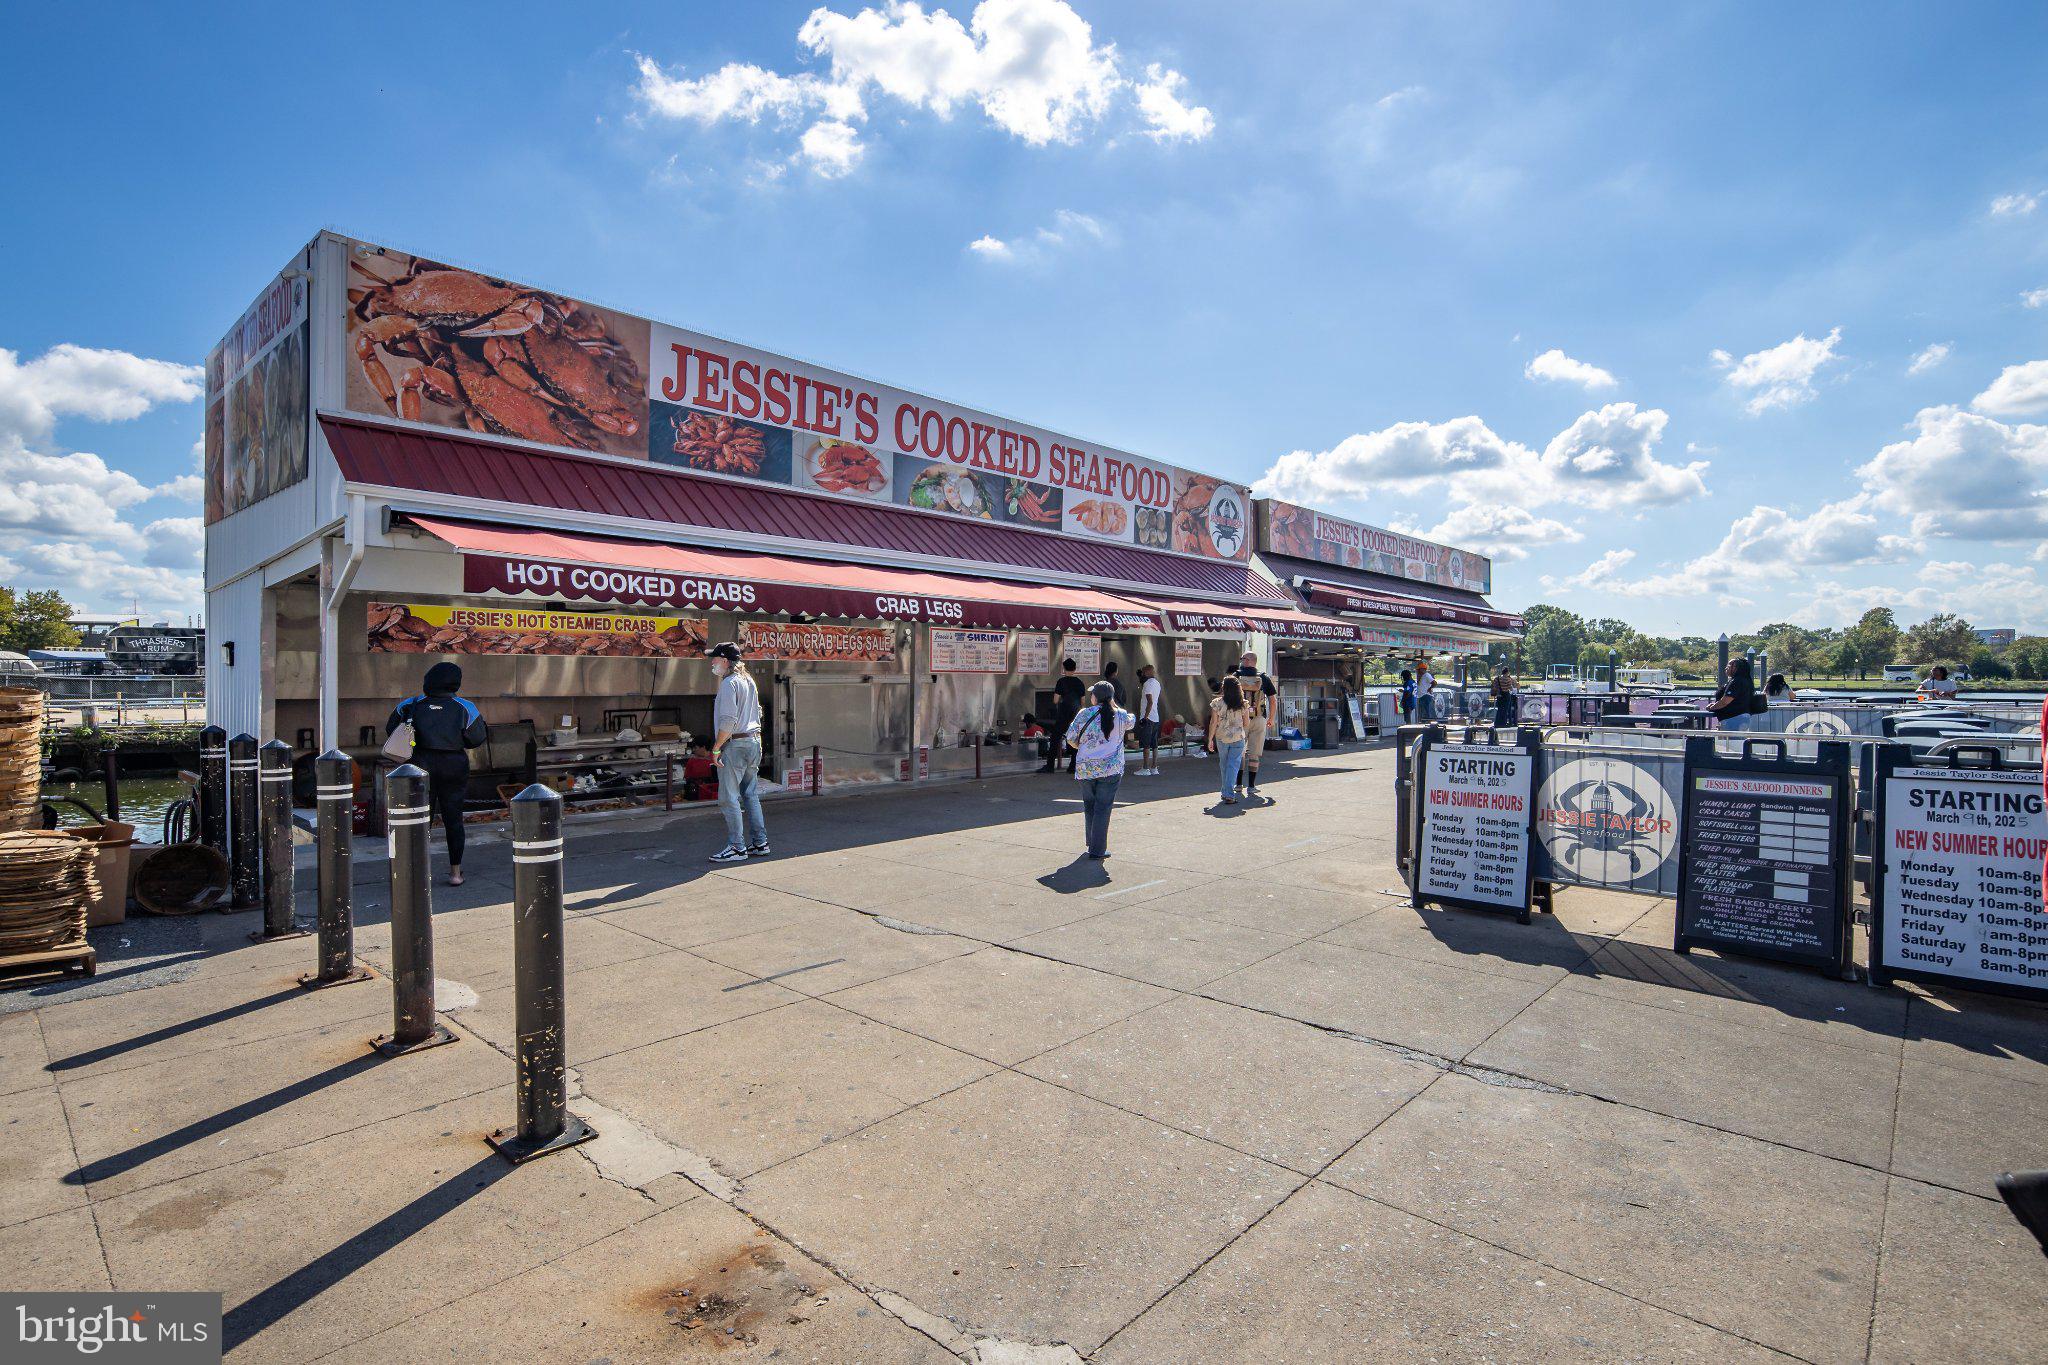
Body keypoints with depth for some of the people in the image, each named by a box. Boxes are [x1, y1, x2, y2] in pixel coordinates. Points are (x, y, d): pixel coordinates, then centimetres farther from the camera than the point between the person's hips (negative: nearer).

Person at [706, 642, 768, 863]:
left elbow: (728, 721, -20)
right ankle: (759, 843, 16)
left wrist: (716, 748, -15)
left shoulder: (729, 683, -13)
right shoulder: (748, 680, 15)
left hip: (734, 745, -9)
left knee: (729, 798, -3)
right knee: (751, 795, 13)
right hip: (754, 741, 9)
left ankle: (737, 847, -1)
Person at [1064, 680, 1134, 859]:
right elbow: (1131, 721, 24)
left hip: (1085, 768, 1)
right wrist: (1115, 707, 36)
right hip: (1111, 769, -1)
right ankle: (1098, 849, 2)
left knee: (1089, 806, 17)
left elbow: (1070, 738, 1)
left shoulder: (1084, 714, -2)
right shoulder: (1120, 716, 0)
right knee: (1103, 808, 2)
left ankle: (1092, 843, 28)